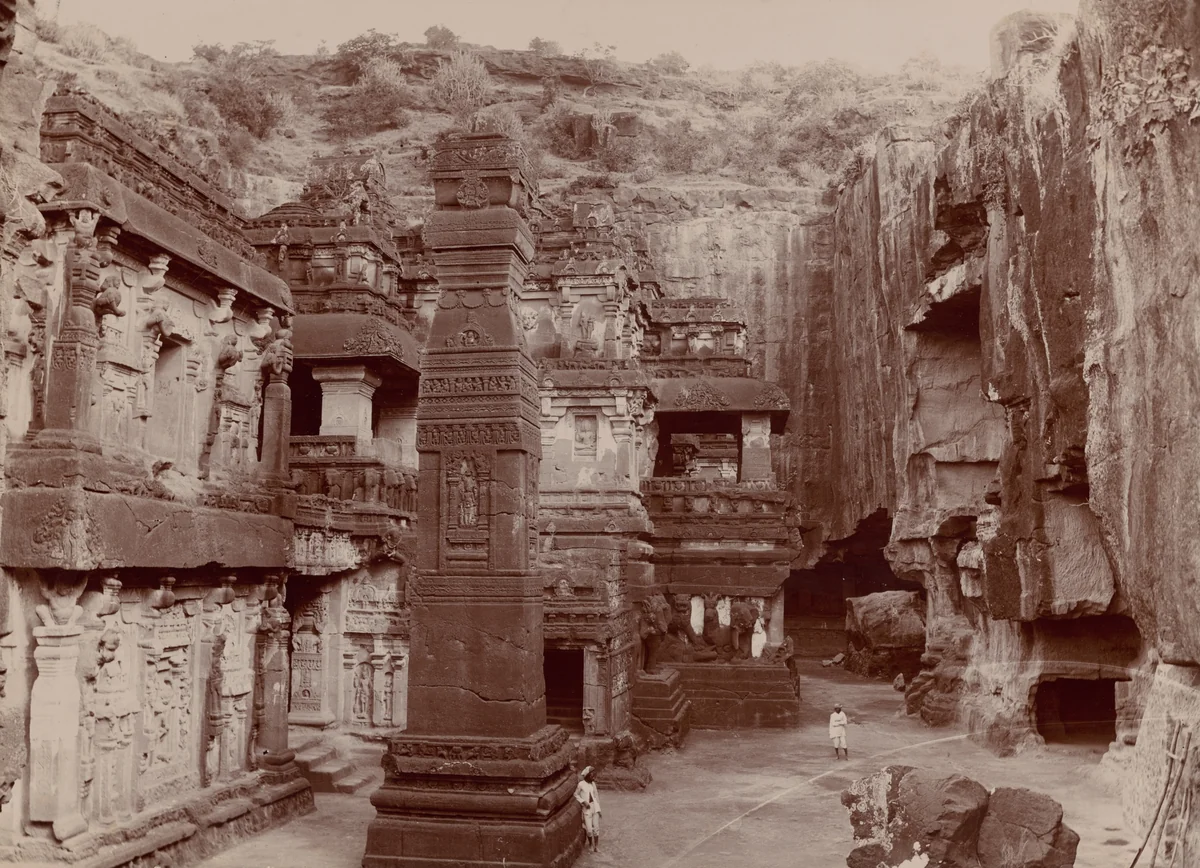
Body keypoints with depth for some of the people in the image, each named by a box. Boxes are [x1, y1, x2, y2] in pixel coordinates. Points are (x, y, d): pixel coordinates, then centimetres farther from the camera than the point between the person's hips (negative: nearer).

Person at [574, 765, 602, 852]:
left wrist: (599, 808, 12)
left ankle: (596, 846, 13)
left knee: (596, 828, 1)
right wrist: (583, 802, -15)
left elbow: (596, 796, 12)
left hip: (595, 807, 3)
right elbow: (576, 794, -3)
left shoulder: (593, 784, 5)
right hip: (587, 809, -3)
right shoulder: (581, 784, -9)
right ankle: (591, 844, 19)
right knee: (589, 829, -5)